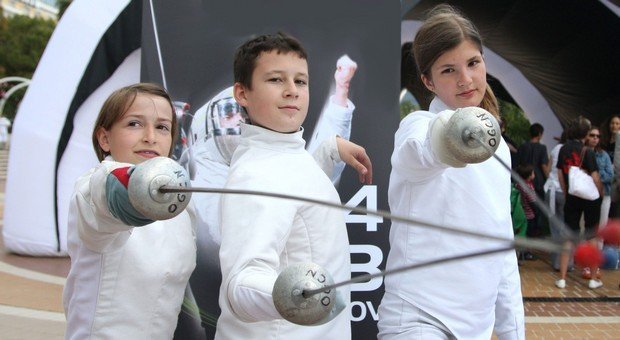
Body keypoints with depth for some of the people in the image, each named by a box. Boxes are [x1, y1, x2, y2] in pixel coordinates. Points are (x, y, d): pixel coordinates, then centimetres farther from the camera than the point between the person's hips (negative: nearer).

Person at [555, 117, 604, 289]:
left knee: (569, 237, 8)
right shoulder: (587, 152, -14)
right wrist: (600, 193, 2)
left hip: (571, 198, 3)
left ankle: (562, 278, 6)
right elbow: (595, 178, -15)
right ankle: (593, 279, 14)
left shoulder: (563, 150, -1)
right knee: (592, 236, 9)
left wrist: (567, 194, 13)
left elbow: (560, 175, 3)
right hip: (590, 198, -3)